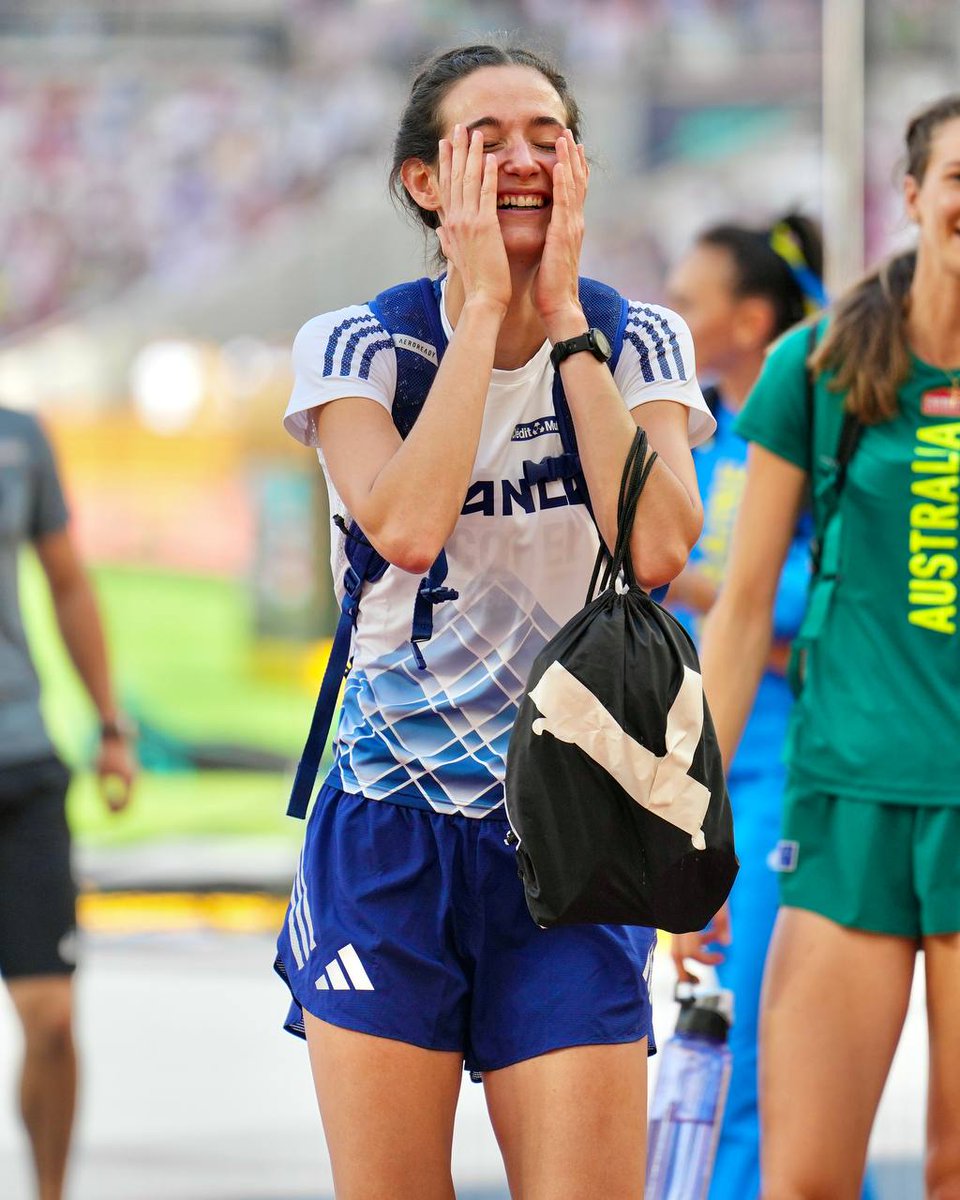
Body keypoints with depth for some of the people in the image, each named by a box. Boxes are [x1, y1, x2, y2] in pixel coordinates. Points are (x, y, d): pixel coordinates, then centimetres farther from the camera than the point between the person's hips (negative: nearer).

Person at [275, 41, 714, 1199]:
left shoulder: (639, 345, 4)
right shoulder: (354, 348, -1)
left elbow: (656, 546, -15)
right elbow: (408, 526, -21)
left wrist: (564, 318, -12)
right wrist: (485, 304, -14)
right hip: (390, 839, -1)